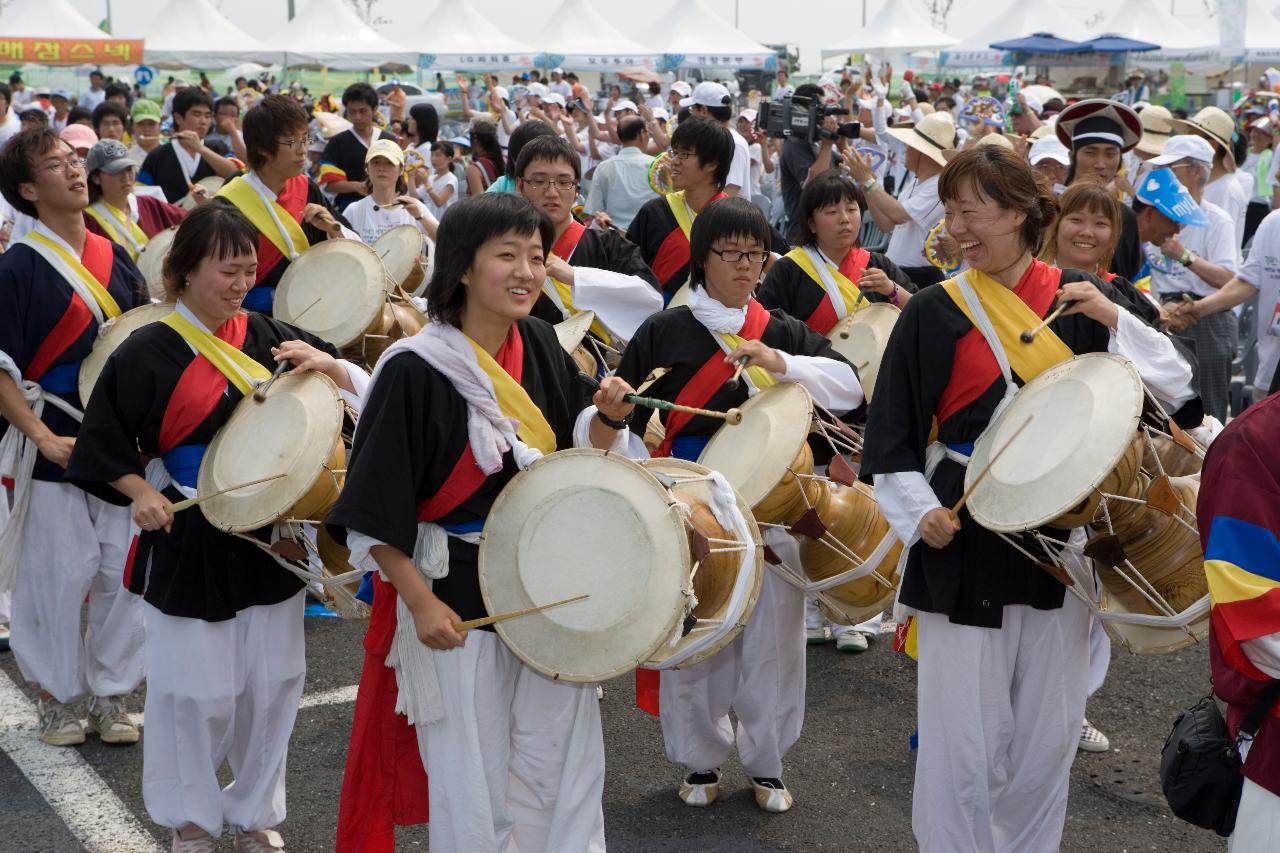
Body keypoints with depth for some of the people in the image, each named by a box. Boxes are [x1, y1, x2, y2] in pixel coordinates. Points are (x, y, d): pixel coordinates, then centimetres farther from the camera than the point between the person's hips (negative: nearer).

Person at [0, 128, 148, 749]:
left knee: (124, 574, 7)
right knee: (58, 577, 3)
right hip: (55, 450, -5)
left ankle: (111, 693, 22)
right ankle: (58, 698, 20)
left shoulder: (116, 259, 8)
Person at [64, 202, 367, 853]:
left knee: (272, 684, 11)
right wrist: (140, 493, -17)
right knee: (196, 689, 4)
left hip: (269, 536, 4)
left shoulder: (268, 338, 2)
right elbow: (103, 446, -3)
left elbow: (361, 394, 4)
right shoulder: (146, 353, -9)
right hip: (188, 544, -4)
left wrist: (327, 365, -15)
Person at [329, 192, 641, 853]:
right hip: (456, 598, -5)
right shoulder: (415, 370, -17)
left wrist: (609, 418, -9)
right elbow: (374, 510, -15)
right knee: (471, 776, 7)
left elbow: (580, 452, 11)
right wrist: (420, 602, -17)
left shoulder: (540, 345, 1)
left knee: (566, 763, 14)